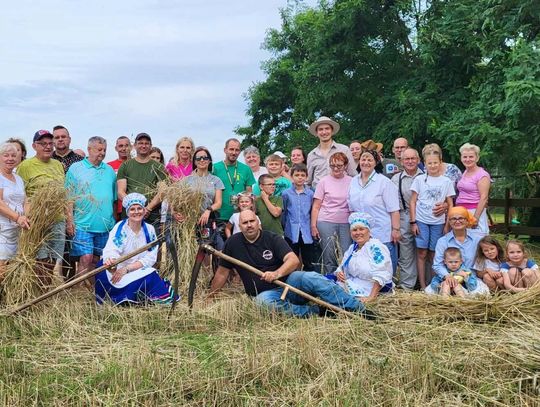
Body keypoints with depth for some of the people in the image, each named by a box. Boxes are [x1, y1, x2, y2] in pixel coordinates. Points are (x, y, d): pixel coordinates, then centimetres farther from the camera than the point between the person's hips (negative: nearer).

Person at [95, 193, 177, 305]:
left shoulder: (149, 230, 2)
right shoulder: (119, 228, -9)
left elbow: (150, 258, -4)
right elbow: (110, 251, -25)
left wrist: (127, 268, -17)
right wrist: (110, 261, -51)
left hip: (141, 272, 4)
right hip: (118, 274, -4)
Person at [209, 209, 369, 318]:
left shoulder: (272, 239, -2)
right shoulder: (233, 243, 2)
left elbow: (294, 260, -16)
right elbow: (222, 273, 10)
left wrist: (277, 273, -35)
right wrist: (210, 298, 9)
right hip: (265, 292, 0)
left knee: (311, 278, -31)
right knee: (264, 301, -39)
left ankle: (360, 309, -29)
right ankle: (316, 311, -28)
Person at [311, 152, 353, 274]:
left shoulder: (351, 181, 6)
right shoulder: (324, 181, 2)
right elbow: (316, 207, 2)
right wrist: (313, 226, -4)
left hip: (346, 222, 1)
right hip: (326, 222, -1)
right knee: (328, 256, 4)